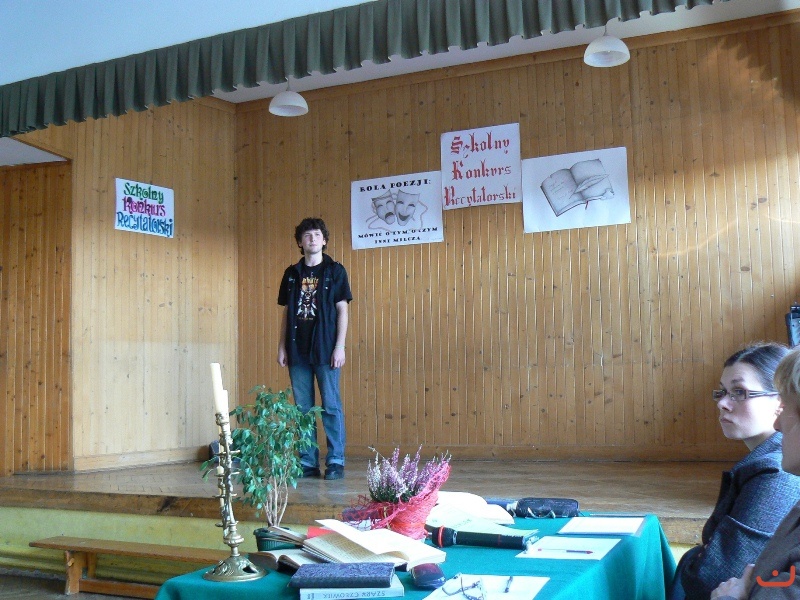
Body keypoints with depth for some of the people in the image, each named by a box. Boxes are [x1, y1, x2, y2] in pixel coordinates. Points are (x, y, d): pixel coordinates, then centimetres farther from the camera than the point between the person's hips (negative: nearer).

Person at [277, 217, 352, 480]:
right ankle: (307, 463, 14)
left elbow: (342, 310, -1)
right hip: (298, 350, 4)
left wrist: (339, 346, -9)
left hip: (325, 349, -4)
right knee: (303, 408, 7)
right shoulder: (292, 273, 12)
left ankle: (335, 462, 5)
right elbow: (286, 313, 14)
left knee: (331, 406, -2)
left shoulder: (335, 271, 2)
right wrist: (282, 346, 7)